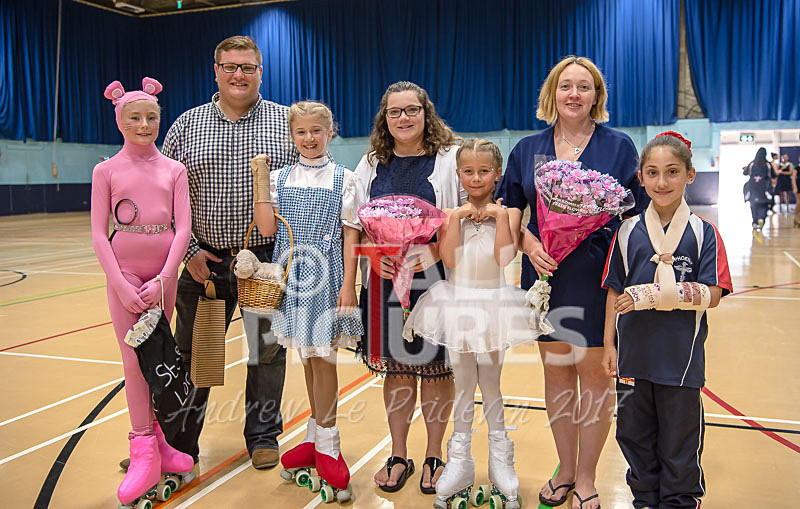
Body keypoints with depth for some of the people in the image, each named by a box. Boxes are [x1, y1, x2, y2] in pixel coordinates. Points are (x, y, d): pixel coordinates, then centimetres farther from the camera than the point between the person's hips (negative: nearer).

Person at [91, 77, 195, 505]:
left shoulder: (174, 170, 4)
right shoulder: (106, 171, 1)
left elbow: (183, 228, -2)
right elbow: (99, 235, -3)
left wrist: (163, 279, -10)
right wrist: (121, 285, -11)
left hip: (163, 273, 2)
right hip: (124, 273, -1)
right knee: (135, 360, -3)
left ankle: (155, 438, 19)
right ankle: (144, 454, 4)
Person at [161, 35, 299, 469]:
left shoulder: (289, 123, 3)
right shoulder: (187, 125, 5)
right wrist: (188, 252, -2)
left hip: (270, 260, -1)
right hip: (205, 262, 1)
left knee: (268, 351, 10)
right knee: (191, 354, 9)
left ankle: (263, 436, 29)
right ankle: (178, 443, 25)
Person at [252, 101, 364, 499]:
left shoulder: (344, 180, 0)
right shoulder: (280, 178, 7)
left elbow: (351, 235, -3)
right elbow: (266, 228, -3)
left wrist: (348, 284, -9)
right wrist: (261, 181, -7)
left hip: (326, 275, -3)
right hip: (292, 275, 3)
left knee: (322, 354, -2)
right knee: (307, 355, 12)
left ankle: (326, 445, 12)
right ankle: (316, 436, 27)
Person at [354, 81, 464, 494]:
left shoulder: (451, 158, 1)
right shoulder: (371, 164, 11)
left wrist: (432, 253, -15)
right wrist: (376, 256, -8)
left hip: (435, 281, -2)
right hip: (384, 282, 3)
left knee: (435, 368, 5)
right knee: (396, 368, 10)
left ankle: (434, 457, 23)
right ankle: (398, 456, 26)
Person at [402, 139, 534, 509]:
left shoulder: (508, 211, -1)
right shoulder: (451, 212, 2)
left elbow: (505, 257, -16)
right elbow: (449, 259, -12)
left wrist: (499, 214, -16)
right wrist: (457, 217, -14)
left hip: (494, 302, -1)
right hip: (458, 302, 1)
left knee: (491, 384, 8)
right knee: (462, 384, 9)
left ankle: (500, 459, 24)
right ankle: (460, 461, 21)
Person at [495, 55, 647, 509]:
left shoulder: (618, 146, 2)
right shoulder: (527, 149, 8)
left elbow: (637, 213, 1)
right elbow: (508, 211, 10)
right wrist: (528, 242, -9)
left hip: (599, 276, -2)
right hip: (547, 275, 3)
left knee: (593, 372, 3)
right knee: (556, 370, 10)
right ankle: (566, 470, 27)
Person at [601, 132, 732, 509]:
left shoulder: (703, 233, -4)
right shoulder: (628, 232, 2)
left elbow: (711, 295, -12)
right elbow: (615, 292, 5)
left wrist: (649, 295, -20)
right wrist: (609, 344, 3)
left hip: (681, 357, -2)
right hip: (634, 352, 3)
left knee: (679, 437, 12)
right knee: (634, 432, 15)